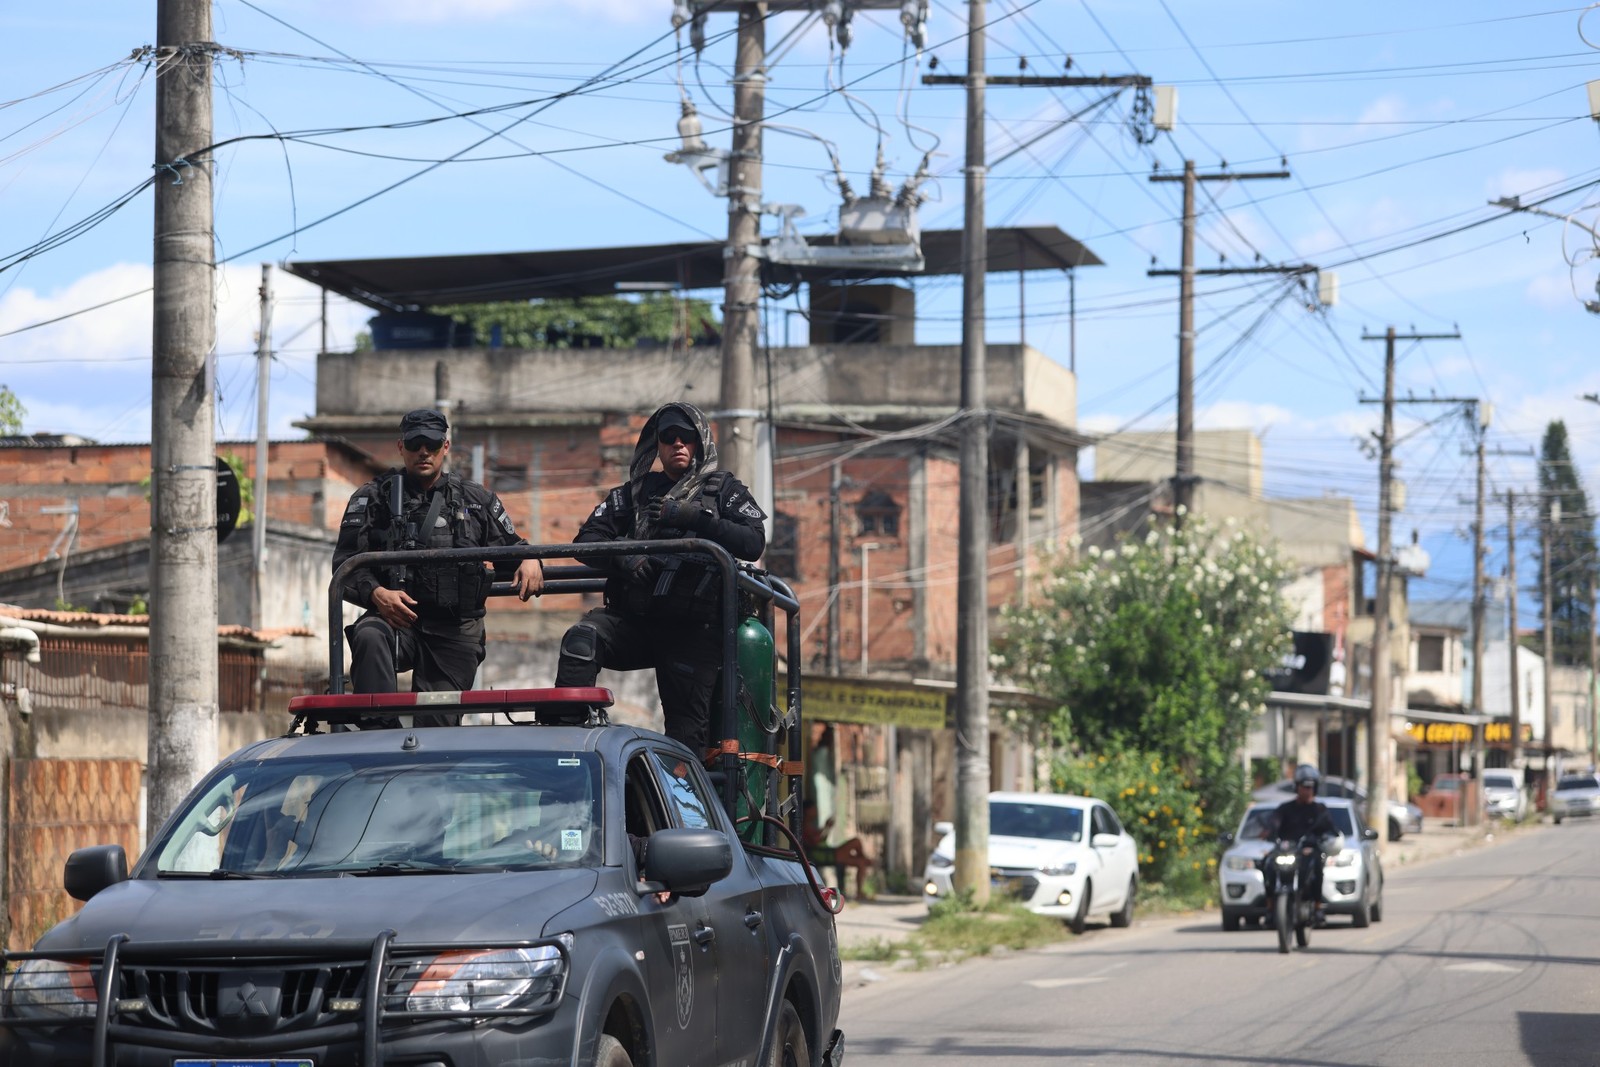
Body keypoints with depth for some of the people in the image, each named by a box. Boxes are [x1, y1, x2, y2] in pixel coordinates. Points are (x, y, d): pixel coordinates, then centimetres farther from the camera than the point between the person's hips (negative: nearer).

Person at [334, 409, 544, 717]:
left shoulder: (476, 500, 19)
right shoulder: (374, 498, 11)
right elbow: (345, 562, 3)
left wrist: (529, 561, 0)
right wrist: (375, 593, -18)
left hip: (456, 634, 2)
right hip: (396, 619, -2)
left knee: (438, 722, -5)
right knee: (370, 638, -38)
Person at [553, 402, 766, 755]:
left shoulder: (724, 490, 12)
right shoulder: (635, 492, 20)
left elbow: (754, 542, -5)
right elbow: (587, 539, 12)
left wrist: (693, 518, -13)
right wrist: (620, 557, -10)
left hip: (693, 630, -2)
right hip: (633, 617, 2)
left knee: (687, 725, -7)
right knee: (581, 639, -28)